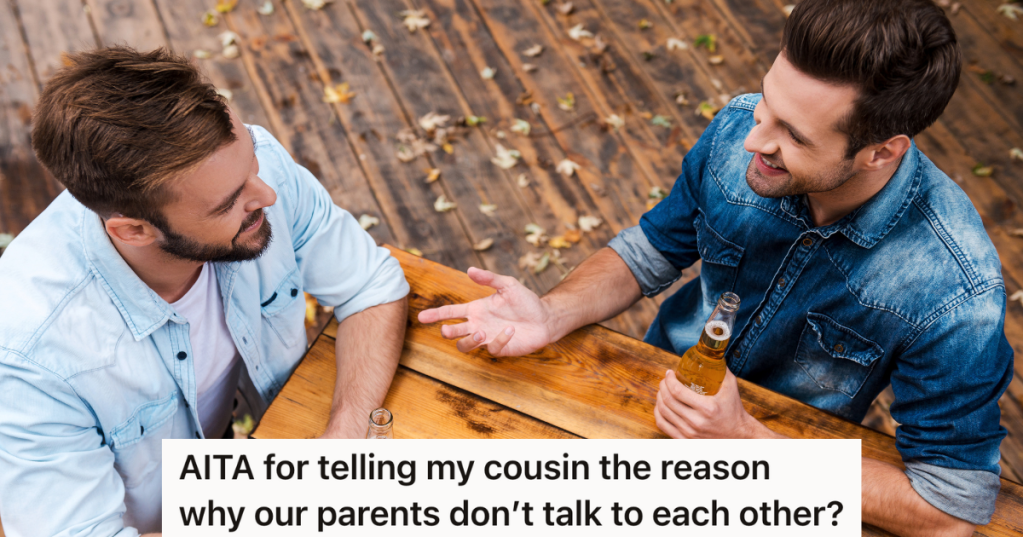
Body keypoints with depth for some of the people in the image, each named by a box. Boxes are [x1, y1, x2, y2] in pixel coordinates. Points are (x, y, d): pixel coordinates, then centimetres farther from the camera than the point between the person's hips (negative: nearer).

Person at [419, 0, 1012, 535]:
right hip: (661, 382, 3)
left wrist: (747, 440, -32)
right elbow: (652, 252, -4)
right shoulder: (739, 128, -20)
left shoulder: (955, 292, -32)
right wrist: (551, 315, -23)